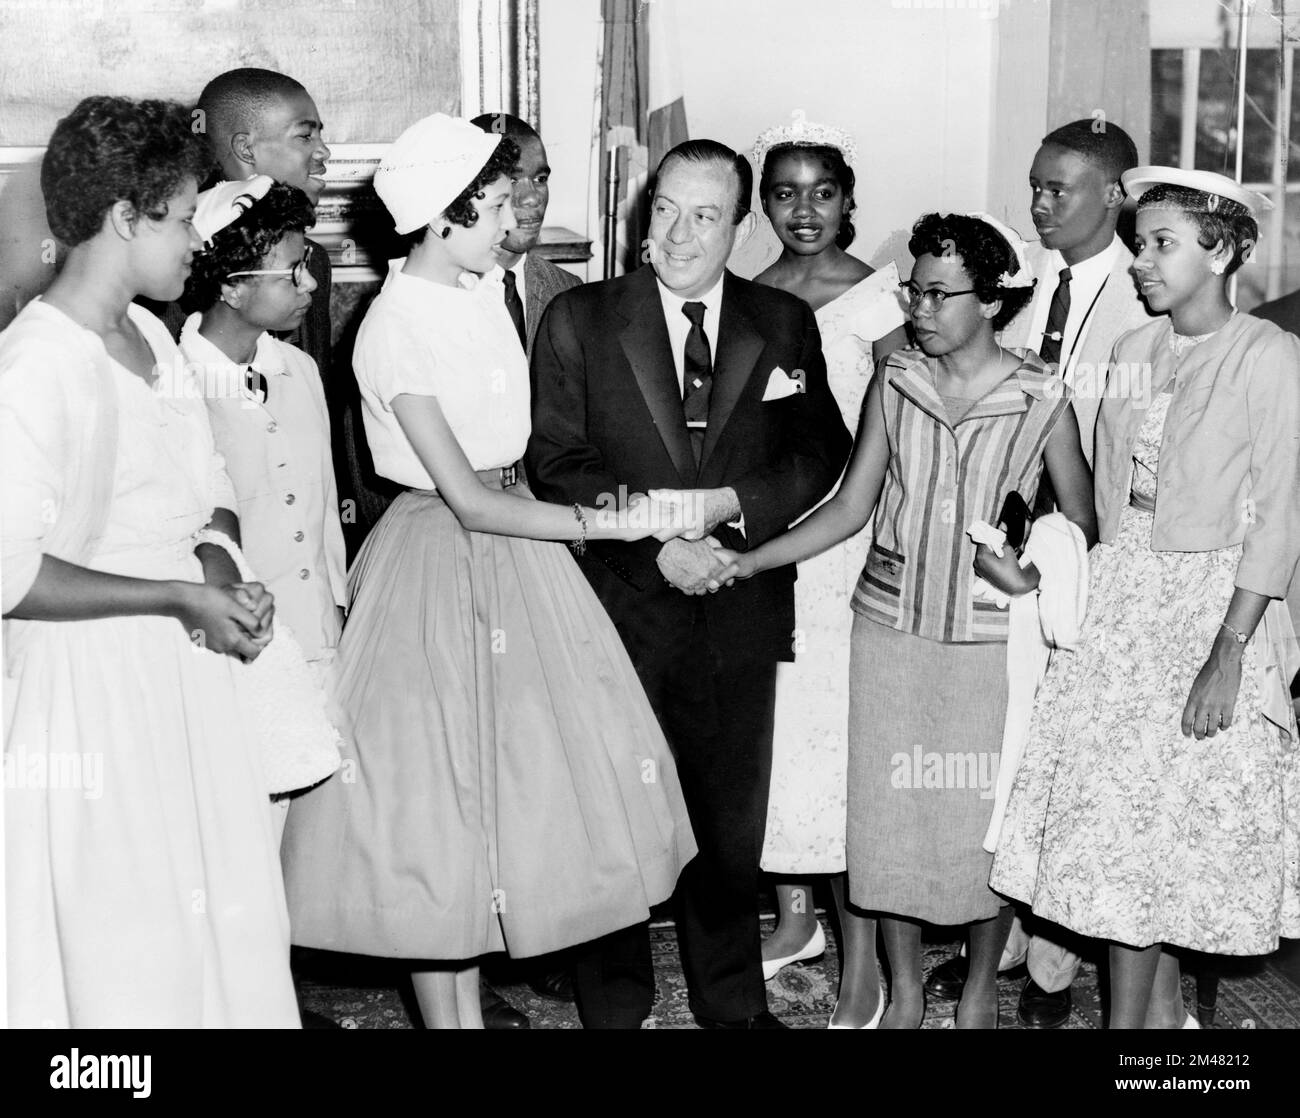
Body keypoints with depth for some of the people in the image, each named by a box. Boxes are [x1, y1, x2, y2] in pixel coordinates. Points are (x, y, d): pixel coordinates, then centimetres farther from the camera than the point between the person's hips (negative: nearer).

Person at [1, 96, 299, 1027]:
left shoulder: (152, 336, 9)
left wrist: (220, 567, -4)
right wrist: (181, 596, -19)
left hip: (191, 670, 8)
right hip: (92, 684, -8)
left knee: (228, 924, 15)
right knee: (128, 964, 3)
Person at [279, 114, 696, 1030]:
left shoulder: (486, 286, 3)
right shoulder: (398, 326, -19)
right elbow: (468, 499, -20)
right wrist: (599, 523, -19)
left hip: (516, 536, 8)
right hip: (445, 564, -8)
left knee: (511, 771, 13)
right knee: (439, 793, 3)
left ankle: (468, 1001, 27)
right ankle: (449, 1013, 18)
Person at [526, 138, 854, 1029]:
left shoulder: (785, 324, 6)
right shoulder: (579, 320, 0)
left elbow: (822, 452, 2)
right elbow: (556, 461, -5)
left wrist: (728, 504, -15)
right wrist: (655, 541, -16)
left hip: (740, 614, 2)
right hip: (619, 611, -2)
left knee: (733, 822, 13)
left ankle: (734, 1002, 30)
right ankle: (614, 1004, 23)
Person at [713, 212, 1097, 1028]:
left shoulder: (1043, 399, -6)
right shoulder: (894, 385, 1)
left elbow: (1083, 525, 2)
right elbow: (850, 508, 3)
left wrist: (1028, 573, -16)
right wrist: (748, 561, -5)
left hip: (993, 638, -2)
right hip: (891, 630, 2)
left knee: (989, 815, 8)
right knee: (891, 810, 7)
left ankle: (981, 989, 30)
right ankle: (905, 993, 25)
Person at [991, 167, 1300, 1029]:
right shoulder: (1135, 350, 7)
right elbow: (1110, 490, 10)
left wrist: (1227, 653, -17)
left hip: (1215, 600, -5)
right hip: (1123, 594, 5)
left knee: (1156, 822, -2)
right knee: (1120, 804, 8)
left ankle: (1128, 1019, 11)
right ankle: (1162, 1007, 23)